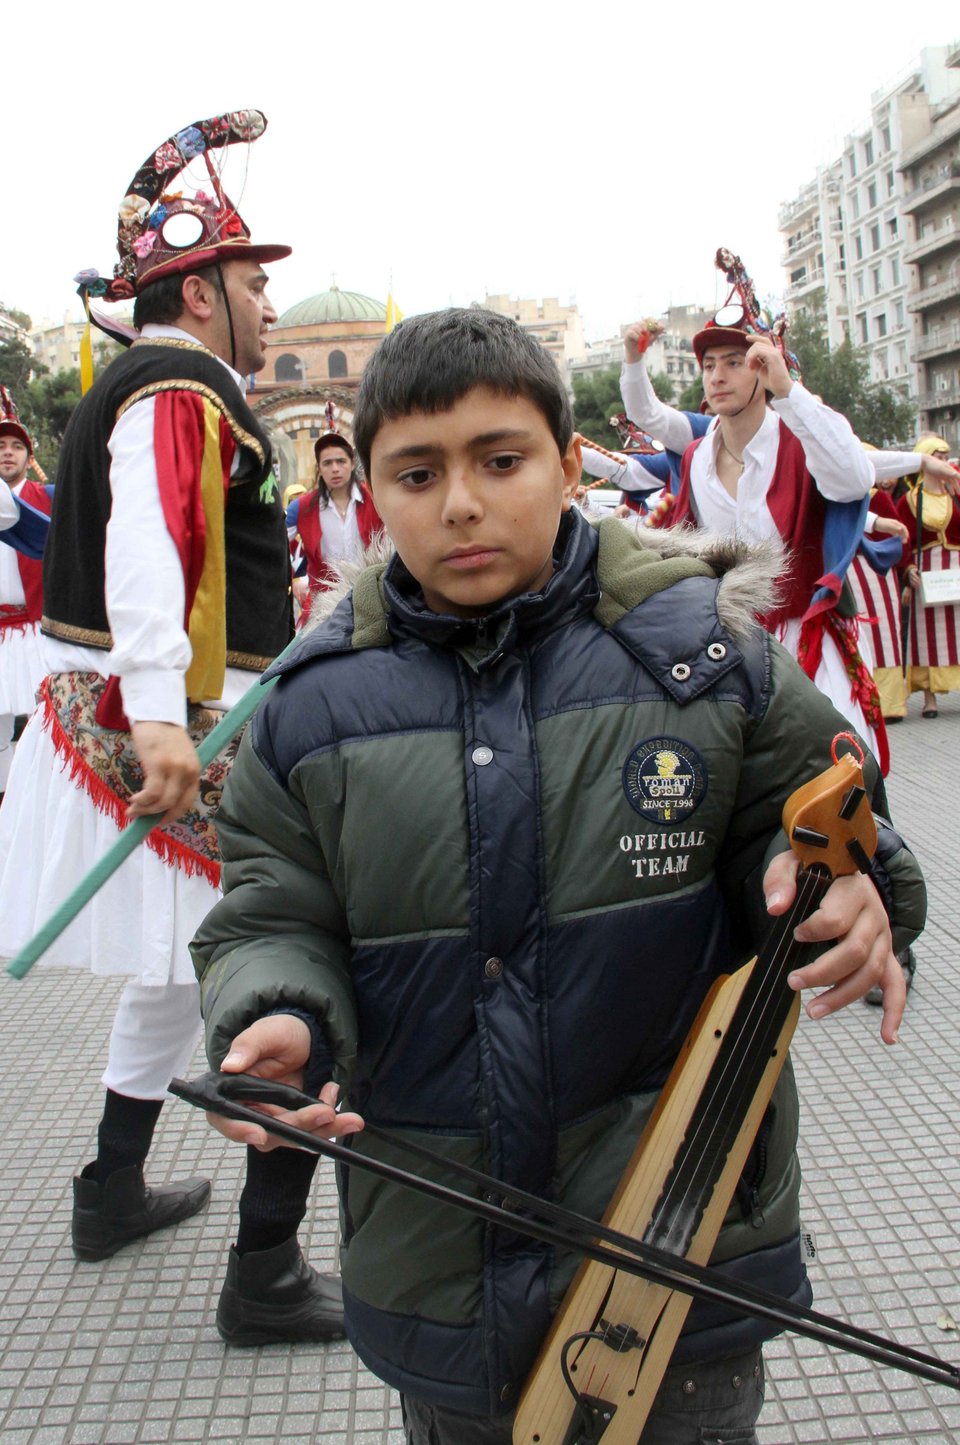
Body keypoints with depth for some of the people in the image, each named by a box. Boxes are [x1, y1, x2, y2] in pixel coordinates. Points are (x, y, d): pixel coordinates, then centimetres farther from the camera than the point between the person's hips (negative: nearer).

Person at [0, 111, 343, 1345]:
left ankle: (114, 1193, 39)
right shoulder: (182, 396, -12)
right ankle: (267, 1275, 0)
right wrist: (160, 717, -37)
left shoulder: (139, 388, 20)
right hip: (190, 730, -11)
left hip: (133, 721, 11)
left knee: (183, 956, 24)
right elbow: (145, 546, -28)